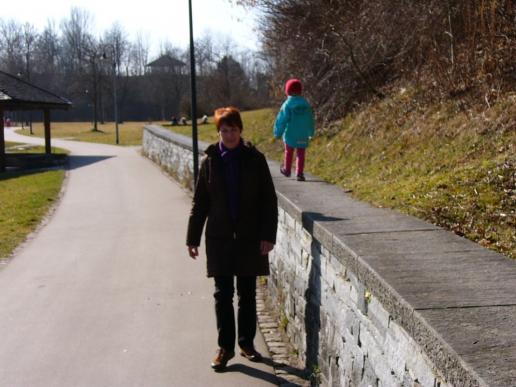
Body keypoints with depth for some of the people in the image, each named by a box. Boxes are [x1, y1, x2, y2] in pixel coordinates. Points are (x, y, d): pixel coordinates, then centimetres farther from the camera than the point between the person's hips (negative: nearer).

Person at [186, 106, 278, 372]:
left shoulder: (255, 159, -2)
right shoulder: (210, 161, 1)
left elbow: (269, 199, -1)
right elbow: (200, 201, 5)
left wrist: (268, 235, -7)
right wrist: (193, 238, 4)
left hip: (249, 237, 0)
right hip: (219, 237, 0)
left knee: (247, 293, 10)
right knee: (222, 294, 4)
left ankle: (246, 343, 24)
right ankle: (225, 346, 14)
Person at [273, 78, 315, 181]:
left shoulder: (287, 105, -14)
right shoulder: (306, 104, -1)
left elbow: (281, 120, -12)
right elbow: (311, 120, 8)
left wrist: (278, 133, -1)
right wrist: (311, 132, 21)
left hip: (290, 135, -2)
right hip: (303, 135, 2)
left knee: (289, 153, 17)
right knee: (301, 154, 7)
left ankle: (287, 170, 30)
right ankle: (300, 173, -1)